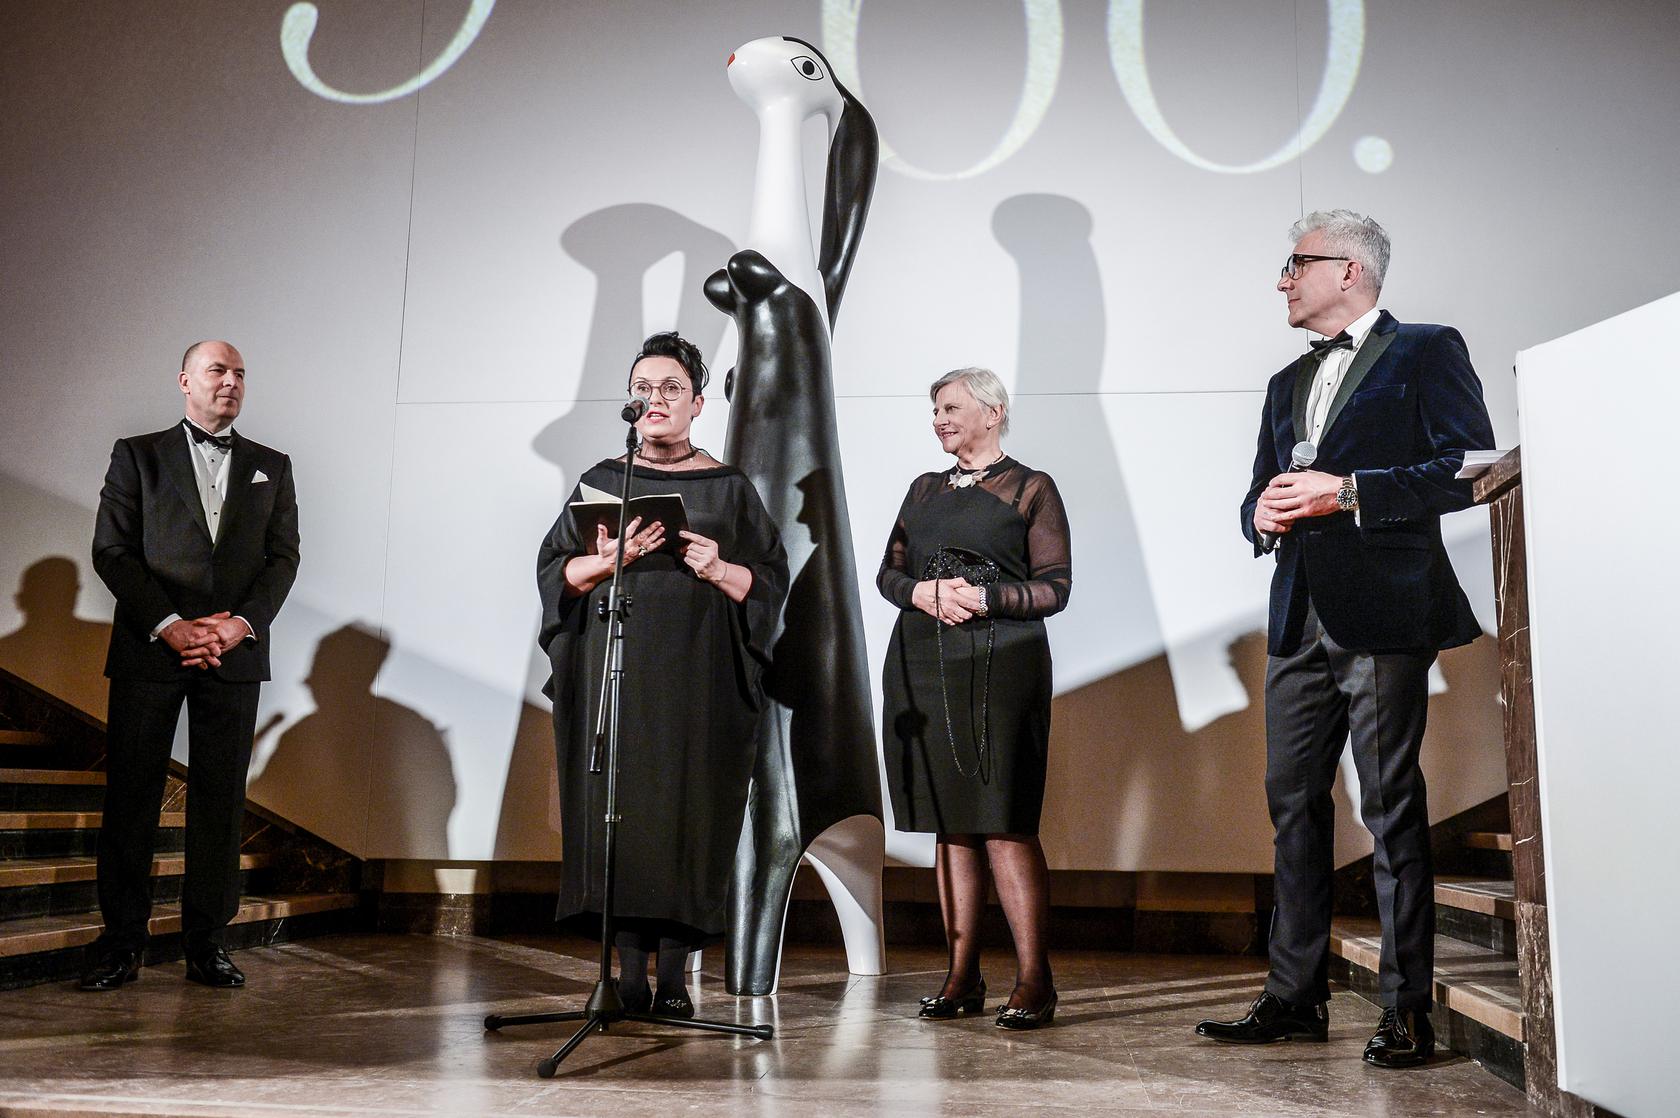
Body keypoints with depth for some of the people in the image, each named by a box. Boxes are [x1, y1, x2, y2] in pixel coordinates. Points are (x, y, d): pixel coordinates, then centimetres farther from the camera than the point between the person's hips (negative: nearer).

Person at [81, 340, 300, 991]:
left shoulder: (271, 467, 15)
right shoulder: (138, 455, 9)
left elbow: (283, 557, 7)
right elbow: (110, 550, 1)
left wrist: (241, 623, -9)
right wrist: (168, 625, -10)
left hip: (235, 654, 1)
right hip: (149, 649, -1)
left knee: (221, 801, 2)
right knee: (131, 796, 1)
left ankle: (207, 942, 8)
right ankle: (121, 940, 10)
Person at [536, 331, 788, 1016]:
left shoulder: (729, 488, 8)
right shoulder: (602, 482, 12)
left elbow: (770, 580, 5)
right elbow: (555, 569, 7)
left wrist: (720, 571, -14)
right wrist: (610, 560, -12)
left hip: (698, 679, -1)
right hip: (616, 672, 1)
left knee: (688, 808, -4)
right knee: (619, 805, -3)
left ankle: (674, 974, 4)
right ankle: (629, 970, 5)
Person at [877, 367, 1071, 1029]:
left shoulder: (1031, 489, 5)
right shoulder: (924, 489, 19)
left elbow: (1054, 587, -1)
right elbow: (888, 573, 15)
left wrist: (983, 597, -15)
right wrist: (923, 593, -6)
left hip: (1000, 669, -5)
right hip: (923, 668, 5)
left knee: (1004, 823, -9)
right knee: (950, 824, 6)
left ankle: (1033, 980, -1)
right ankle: (963, 976, 12)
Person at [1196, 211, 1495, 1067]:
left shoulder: (1428, 353, 2)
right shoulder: (1288, 383, 23)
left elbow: (1469, 469, -9)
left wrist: (1348, 492, -15)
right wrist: (1264, 511, 0)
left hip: (1384, 615, -7)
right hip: (1301, 617, 7)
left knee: (1391, 806, -4)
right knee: (1293, 803, 7)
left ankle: (1407, 1012, 6)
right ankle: (1295, 998, 16)